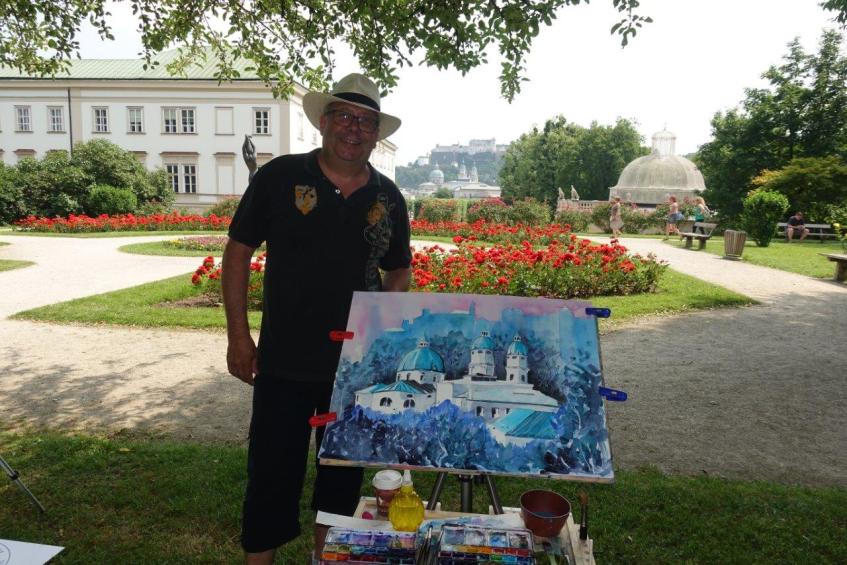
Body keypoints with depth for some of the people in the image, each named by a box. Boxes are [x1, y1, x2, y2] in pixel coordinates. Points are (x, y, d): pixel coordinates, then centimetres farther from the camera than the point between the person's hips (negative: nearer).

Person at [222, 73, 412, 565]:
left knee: (345, 469, 18)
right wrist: (238, 335, -6)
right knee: (273, 470, 6)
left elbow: (400, 269, 14)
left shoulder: (388, 198, 3)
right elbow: (238, 251, -2)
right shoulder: (280, 177, -6)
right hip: (284, 359, -3)